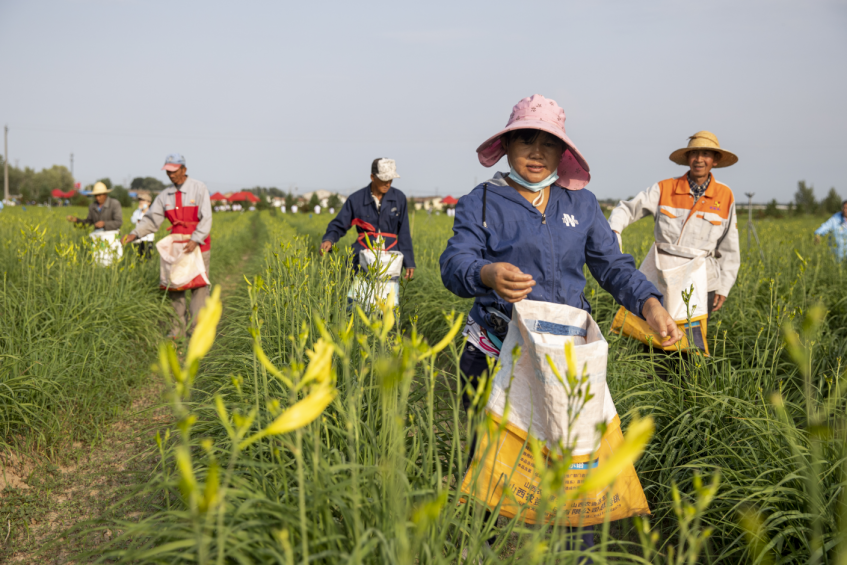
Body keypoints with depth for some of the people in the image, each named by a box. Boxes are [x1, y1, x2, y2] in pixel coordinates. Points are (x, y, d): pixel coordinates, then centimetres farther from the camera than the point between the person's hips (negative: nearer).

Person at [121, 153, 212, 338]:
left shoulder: (199, 189, -5)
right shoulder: (166, 195, 8)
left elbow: (206, 218, -12)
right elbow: (152, 218, 6)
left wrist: (195, 240, -24)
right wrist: (135, 233, -10)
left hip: (198, 245, -4)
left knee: (198, 285, -5)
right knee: (174, 285, 4)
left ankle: (197, 327, 0)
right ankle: (178, 327, 11)